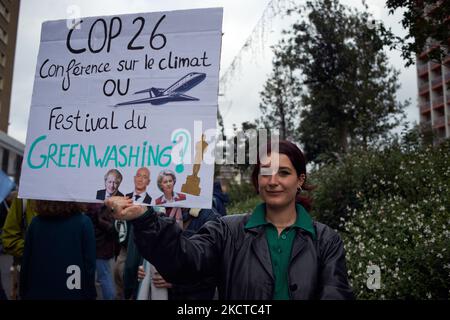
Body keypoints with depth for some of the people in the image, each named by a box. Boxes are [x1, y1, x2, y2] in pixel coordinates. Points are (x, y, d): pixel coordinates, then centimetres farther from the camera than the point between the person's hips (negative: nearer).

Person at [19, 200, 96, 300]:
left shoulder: (36, 222, -4)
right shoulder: (83, 222, -13)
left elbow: (26, 263, 1)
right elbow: (89, 264, -13)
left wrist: (24, 292, 13)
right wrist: (90, 294, -4)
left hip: (38, 293, 3)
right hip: (72, 294, -3)